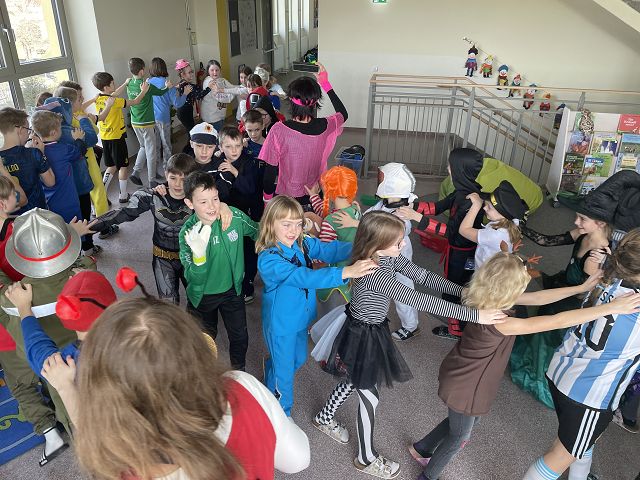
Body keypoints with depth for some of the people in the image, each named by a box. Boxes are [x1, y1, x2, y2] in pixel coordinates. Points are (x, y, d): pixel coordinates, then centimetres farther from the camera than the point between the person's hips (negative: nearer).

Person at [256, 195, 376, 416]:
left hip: (301, 317, 7)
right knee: (284, 369, 12)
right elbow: (303, 277, -43)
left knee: (299, 359, 28)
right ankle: (282, 412, 39)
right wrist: (345, 272, -53)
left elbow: (329, 249, -19)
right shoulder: (268, 259, -30)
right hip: (281, 323, -7)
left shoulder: (303, 244, -8)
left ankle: (271, 384, 59)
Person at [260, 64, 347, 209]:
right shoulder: (325, 127, -13)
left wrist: (267, 197, 3)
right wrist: (325, 84, 13)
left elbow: (270, 169, -13)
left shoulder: (279, 130, -21)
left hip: (286, 200, -2)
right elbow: (343, 113, 11)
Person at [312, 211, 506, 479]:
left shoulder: (389, 258, -10)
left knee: (358, 383, 29)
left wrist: (461, 291, -15)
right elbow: (420, 301, -40)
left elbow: (423, 276, -5)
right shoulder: (374, 274, -37)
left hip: (372, 332, 9)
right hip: (361, 338, -9)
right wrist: (474, 315, -38)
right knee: (369, 397, 12)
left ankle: (324, 419, 55)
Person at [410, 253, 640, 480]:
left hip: (464, 377, 9)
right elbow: (558, 321, -37)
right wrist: (612, 307, -32)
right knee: (458, 436, 17)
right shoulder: (496, 322, -38)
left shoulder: (489, 300, -13)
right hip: (464, 387, -8)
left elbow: (537, 297, -4)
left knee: (470, 419, 31)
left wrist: (581, 288, -3)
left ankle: (421, 449, 50)